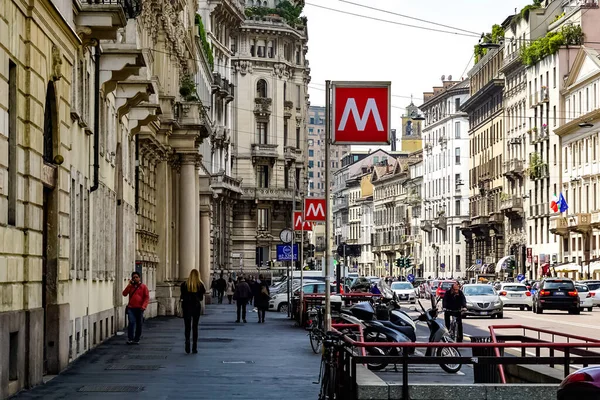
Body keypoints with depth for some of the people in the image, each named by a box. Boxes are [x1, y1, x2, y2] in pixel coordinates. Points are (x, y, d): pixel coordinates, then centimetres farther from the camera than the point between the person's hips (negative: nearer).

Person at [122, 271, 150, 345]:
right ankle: (130, 339, -13)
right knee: (131, 322, -14)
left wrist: (143, 306, -14)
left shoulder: (143, 287, 3)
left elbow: (147, 297, -2)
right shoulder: (130, 286, 11)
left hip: (139, 308, -1)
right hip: (131, 308, 1)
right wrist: (129, 285, -6)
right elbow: (124, 294, -1)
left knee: (139, 324, 5)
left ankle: (136, 339, 14)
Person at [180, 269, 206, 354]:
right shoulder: (200, 285, -6)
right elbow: (201, 298, -1)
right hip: (196, 306, 0)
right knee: (195, 327, 7)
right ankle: (194, 348, 4)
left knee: (187, 326, 8)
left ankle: (187, 346, -6)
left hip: (186, 306, 0)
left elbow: (182, 297, -1)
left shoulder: (184, 284, -5)